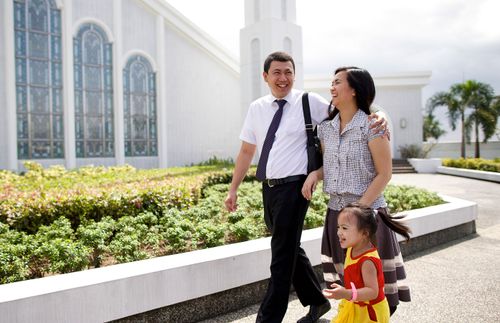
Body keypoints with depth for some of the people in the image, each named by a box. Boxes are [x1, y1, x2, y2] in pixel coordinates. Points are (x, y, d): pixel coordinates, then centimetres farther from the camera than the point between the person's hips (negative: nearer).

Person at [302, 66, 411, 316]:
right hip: (335, 213, 5)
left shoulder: (371, 126, -10)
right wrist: (314, 174, -5)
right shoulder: (326, 128, 7)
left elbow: (384, 174, -10)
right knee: (346, 280, 13)